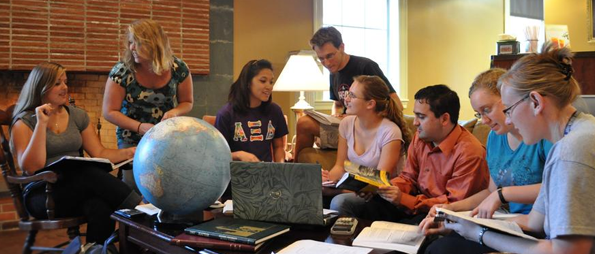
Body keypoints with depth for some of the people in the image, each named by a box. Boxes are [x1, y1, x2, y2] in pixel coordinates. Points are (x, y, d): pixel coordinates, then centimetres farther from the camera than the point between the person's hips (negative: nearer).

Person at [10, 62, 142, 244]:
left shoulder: (78, 116, 13)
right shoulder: (24, 123, 0)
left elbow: (99, 154, 11)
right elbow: (31, 168, -14)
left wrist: (130, 152, -6)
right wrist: (42, 124, -17)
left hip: (79, 188, 4)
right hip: (42, 195, -3)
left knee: (101, 208, -35)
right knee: (92, 175, -35)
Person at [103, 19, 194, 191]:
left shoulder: (178, 68, -10)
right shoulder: (121, 72, -15)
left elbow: (187, 102, 4)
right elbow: (109, 112, -10)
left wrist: (175, 112, -18)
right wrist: (139, 127, -23)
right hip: (132, 142, -1)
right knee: (135, 187, -10)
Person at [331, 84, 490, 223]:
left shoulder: (469, 152, -18)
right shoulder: (420, 138, 5)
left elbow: (455, 204, -19)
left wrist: (405, 200, -22)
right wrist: (380, 188, -8)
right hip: (416, 205, 7)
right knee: (344, 208, -7)